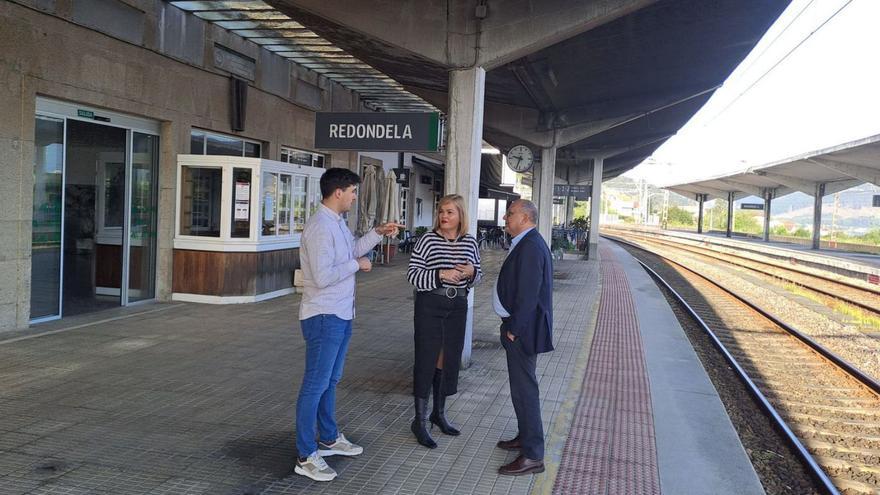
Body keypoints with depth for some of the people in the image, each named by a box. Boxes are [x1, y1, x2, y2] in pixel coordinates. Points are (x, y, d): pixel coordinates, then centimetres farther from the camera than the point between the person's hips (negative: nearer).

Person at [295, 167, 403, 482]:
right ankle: (306, 457, 6)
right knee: (315, 385, -3)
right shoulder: (320, 226, -21)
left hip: (340, 315, 10)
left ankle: (329, 439, 35)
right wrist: (357, 265, -16)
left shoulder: (337, 222, 10)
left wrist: (378, 233, 16)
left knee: (330, 381, 20)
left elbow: (352, 250, 27)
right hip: (324, 317, -10)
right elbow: (322, 276, -28)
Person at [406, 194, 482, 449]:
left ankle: (439, 413, 29)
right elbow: (412, 274, -10)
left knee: (448, 360, 12)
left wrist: (471, 272, -10)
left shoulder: (470, 242, 4)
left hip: (457, 306, 4)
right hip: (429, 306, -4)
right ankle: (419, 420, 9)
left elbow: (477, 276, 13)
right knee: (426, 360, -1)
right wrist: (440, 275, -22)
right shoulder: (428, 240, -8)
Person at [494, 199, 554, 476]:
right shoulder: (527, 243, 13)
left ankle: (533, 456, 3)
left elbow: (528, 293, -23)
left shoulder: (530, 246, -20)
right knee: (522, 385, 20)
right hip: (520, 327, 11)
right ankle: (526, 437, 35)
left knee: (524, 388, -5)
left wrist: (514, 328, -17)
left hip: (523, 329, -11)